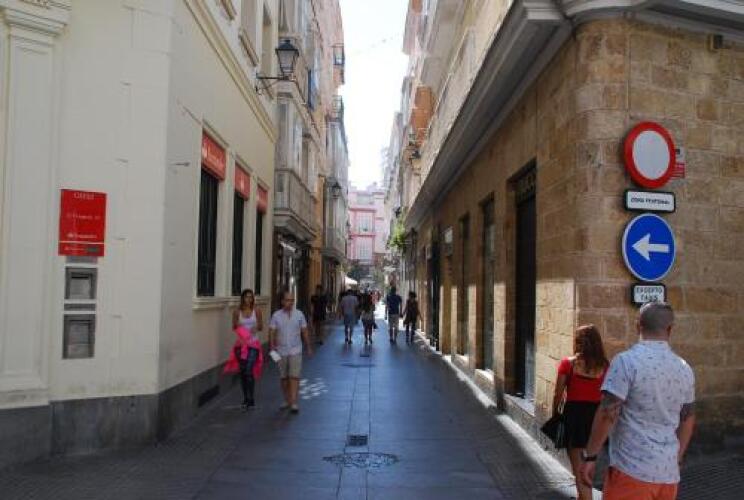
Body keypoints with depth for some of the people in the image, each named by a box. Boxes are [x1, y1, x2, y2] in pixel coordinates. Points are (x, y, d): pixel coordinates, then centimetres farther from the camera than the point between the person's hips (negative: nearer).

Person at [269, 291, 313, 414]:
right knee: (284, 378, 10)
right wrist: (272, 345, -16)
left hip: (295, 351, -1)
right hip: (281, 352, 1)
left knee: (294, 377, -9)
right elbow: (272, 332, -1)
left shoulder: (299, 314, 2)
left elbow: (304, 332, 7)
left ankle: (294, 403, -9)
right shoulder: (276, 316, 1)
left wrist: (309, 347, 9)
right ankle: (287, 401, 24)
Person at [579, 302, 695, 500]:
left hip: (632, 470, -6)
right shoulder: (685, 369, 7)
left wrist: (589, 456, -8)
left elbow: (607, 414, -17)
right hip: (669, 473, 6)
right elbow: (688, 420, 17)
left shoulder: (627, 361, -14)